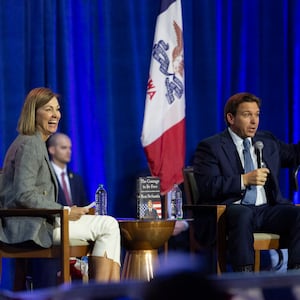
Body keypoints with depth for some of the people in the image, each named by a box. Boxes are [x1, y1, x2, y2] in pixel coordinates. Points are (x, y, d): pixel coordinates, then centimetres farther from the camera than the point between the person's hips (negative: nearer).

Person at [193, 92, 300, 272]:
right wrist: (244, 180, -16)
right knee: (243, 214, -39)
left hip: (268, 209, 5)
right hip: (233, 210, -5)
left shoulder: (268, 141, 23)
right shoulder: (211, 147, 4)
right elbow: (207, 186, -9)